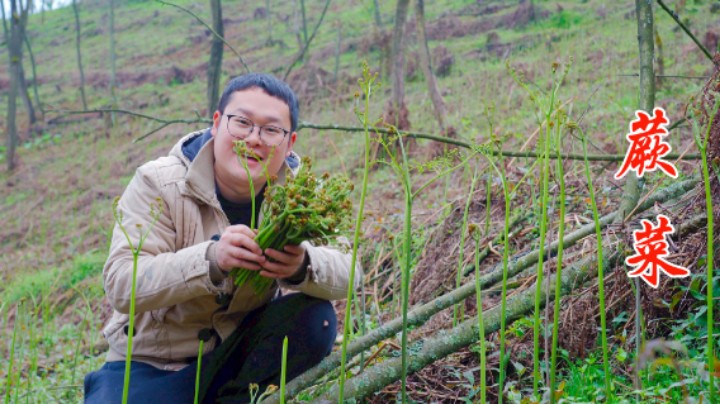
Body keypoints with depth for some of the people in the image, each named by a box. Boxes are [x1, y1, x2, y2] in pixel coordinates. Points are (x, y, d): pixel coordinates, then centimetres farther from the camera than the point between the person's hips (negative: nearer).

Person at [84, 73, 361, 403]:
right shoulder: (157, 184, -15)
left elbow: (346, 273, -16)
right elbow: (121, 285, -25)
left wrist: (303, 266, -40)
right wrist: (211, 259, -42)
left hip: (242, 348, 3)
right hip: (155, 361, -3)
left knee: (315, 318, -20)